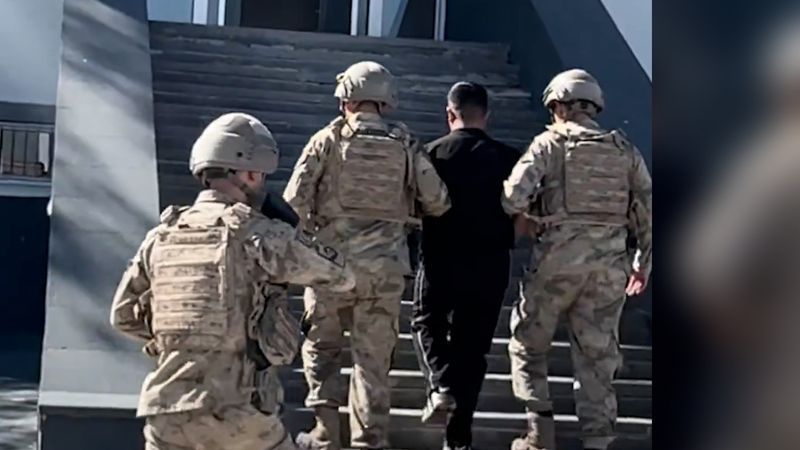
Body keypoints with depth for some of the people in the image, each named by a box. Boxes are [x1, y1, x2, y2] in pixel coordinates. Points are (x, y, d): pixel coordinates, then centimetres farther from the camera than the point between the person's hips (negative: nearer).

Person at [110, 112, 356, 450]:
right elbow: (341, 277, 4)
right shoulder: (259, 234, -8)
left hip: (168, 415, 4)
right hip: (237, 415, -4)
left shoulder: (161, 236, 7)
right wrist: (295, 238, 20)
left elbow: (124, 316, 18)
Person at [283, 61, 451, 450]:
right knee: (373, 359, 9)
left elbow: (295, 201, -7)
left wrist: (305, 242, 9)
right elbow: (437, 202, 2)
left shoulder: (328, 139, -2)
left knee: (321, 347, 16)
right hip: (385, 268, 2)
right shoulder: (405, 145, 4)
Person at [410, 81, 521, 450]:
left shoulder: (433, 153, -5)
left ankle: (440, 385, -3)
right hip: (490, 263, 2)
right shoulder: (507, 158, -1)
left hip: (442, 260, -1)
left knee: (427, 322, 22)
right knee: (472, 344, 10)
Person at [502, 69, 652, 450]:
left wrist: (523, 218, 11)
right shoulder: (624, 150, 12)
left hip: (560, 256, -3)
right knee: (597, 354, 9)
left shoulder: (550, 143, 0)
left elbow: (513, 197, -11)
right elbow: (647, 209, 11)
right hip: (610, 263, 4)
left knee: (529, 341, 13)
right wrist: (643, 261, 19)